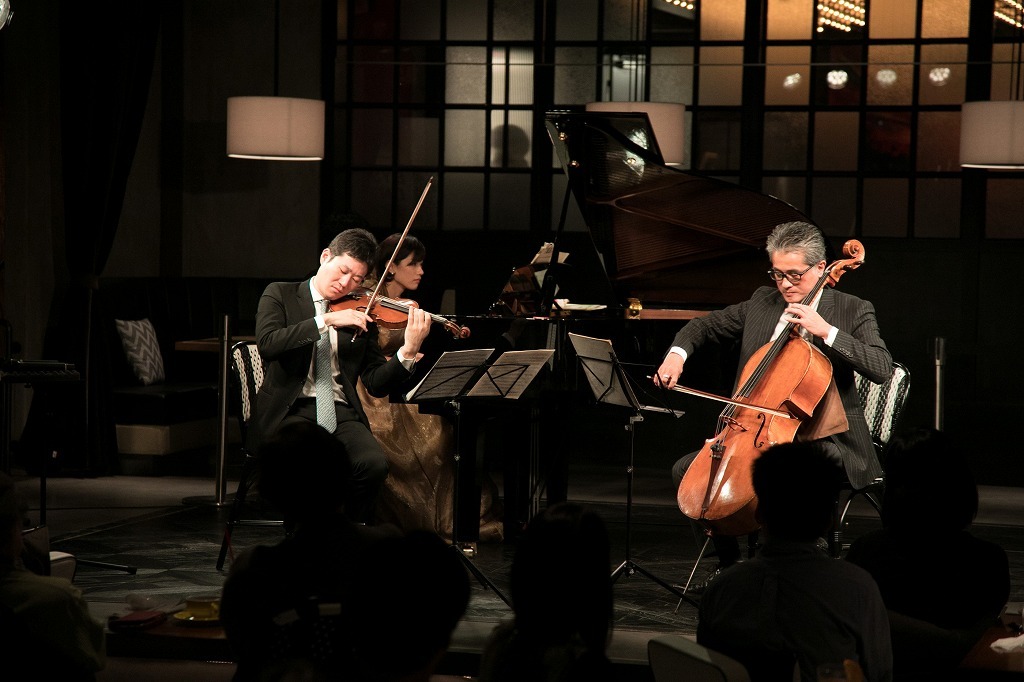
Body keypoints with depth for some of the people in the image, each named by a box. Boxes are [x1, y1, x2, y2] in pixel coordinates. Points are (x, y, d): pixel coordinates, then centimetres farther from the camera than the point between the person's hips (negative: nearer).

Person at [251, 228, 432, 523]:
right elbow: (267, 344, -13)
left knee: (374, 463, -28)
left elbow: (377, 384, 6)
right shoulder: (281, 295, 8)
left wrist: (409, 351, -12)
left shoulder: (361, 318, 14)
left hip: (341, 413, 3)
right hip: (291, 411, -3)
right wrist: (326, 321, -19)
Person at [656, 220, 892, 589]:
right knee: (686, 470, -5)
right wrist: (677, 353, -2)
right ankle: (729, 562, 9)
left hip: (824, 438, -6)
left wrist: (826, 331, -26)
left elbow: (882, 368, -19)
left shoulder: (852, 311, -4)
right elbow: (705, 326, 20)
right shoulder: (761, 302, 10)